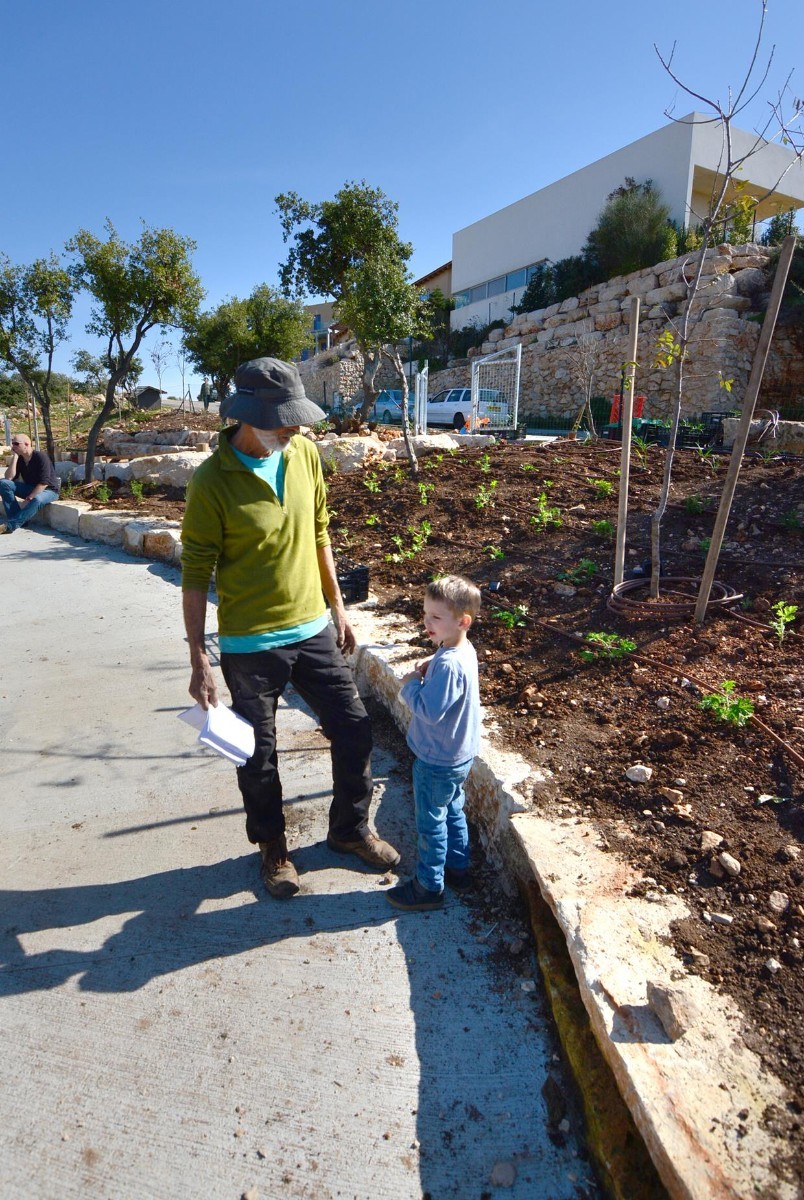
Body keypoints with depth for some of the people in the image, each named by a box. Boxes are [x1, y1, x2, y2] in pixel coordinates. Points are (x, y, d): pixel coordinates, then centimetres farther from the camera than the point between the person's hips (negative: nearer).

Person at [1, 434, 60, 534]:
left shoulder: (40, 457, -17)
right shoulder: (19, 459, 2)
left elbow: (44, 483, -22)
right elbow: (8, 478, -11)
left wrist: (28, 499, -26)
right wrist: (14, 456, -14)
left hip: (48, 490, -6)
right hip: (30, 488, 6)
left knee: (37, 500, -40)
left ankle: (9, 526, -40)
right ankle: (14, 517, -18)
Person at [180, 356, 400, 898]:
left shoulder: (305, 453, -2)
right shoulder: (212, 482, -16)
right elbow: (196, 576, -12)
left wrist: (338, 607, 11)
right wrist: (199, 661, -13)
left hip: (313, 630, 5)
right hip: (250, 645, -4)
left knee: (354, 731, 12)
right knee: (259, 754, 12)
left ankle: (350, 829, 36)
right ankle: (273, 847, 38)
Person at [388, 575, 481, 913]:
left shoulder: (449, 664, -31)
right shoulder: (462, 651, -1)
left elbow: (430, 710, -32)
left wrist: (411, 685, -18)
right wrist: (425, 672, -6)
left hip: (437, 761, -9)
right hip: (457, 756, 9)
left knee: (431, 823, 8)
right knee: (453, 812, 24)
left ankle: (429, 887, 25)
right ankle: (458, 869, 41)